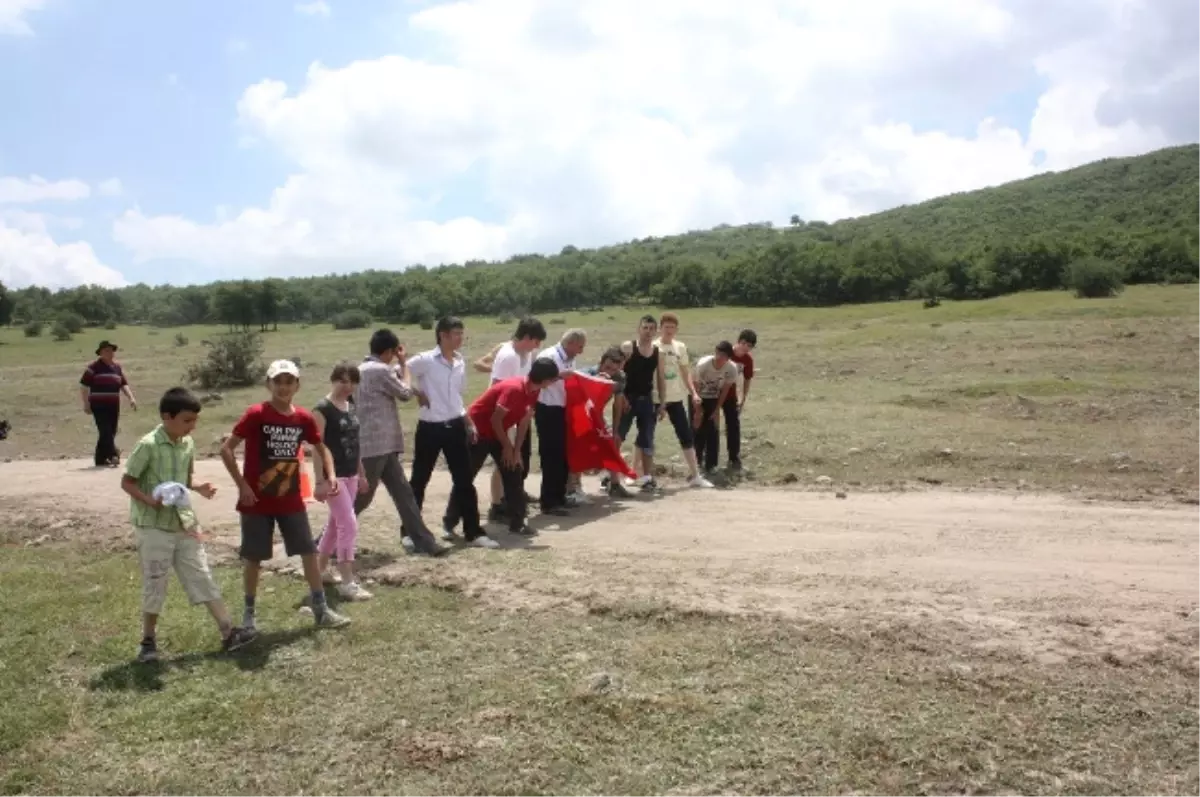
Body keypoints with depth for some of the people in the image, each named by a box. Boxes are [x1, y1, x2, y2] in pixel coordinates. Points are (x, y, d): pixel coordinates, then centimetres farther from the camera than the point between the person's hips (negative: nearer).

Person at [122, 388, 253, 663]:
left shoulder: (188, 444, 3)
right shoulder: (148, 445, -16)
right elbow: (126, 482, -11)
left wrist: (197, 488, -4)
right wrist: (150, 500, -26)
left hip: (183, 523, 6)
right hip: (153, 526, -6)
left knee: (202, 576, 6)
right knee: (155, 585, 3)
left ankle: (228, 632, 7)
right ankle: (148, 641, 22)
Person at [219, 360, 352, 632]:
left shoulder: (304, 418, 0)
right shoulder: (256, 415, -13)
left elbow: (321, 448, 15)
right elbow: (226, 449, -12)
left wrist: (331, 477, 0)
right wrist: (242, 485, -16)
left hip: (291, 500, 4)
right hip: (257, 501, -4)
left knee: (309, 552, 4)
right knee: (253, 557, 6)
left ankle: (321, 610, 14)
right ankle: (249, 613, 23)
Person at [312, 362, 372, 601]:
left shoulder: (351, 407, 11)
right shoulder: (322, 409, -13)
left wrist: (361, 474, 18)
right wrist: (320, 481, -20)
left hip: (350, 474, 8)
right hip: (333, 475, -8)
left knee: (336, 523, 18)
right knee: (349, 524, -11)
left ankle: (320, 570, 33)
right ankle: (347, 583, -6)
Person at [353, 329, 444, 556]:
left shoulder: (363, 368, 14)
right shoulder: (380, 370, -16)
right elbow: (405, 393, -5)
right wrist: (402, 363, 5)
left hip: (381, 446, 10)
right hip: (375, 446, -10)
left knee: (403, 491, 9)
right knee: (360, 497, -1)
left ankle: (422, 540, 12)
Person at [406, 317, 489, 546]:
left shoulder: (460, 362, 8)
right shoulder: (425, 360, -12)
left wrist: (469, 423, 14)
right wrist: (417, 393, -10)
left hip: (455, 427, 5)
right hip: (430, 428, -5)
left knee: (465, 480, 5)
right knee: (419, 481, 7)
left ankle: (473, 532, 12)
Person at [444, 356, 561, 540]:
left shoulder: (532, 390, -4)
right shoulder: (513, 388, -30)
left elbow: (524, 421, 2)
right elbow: (496, 419, -26)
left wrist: (516, 450, -2)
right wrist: (507, 447, -14)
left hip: (497, 433, 9)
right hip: (477, 431, -8)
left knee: (514, 475, 3)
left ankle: (517, 523, 8)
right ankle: (449, 523, 9)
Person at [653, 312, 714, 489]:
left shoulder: (680, 347, 8)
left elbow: (685, 372, 13)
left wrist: (693, 392, 4)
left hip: (676, 398, 4)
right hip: (655, 398, -4)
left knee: (686, 436, 3)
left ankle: (694, 475, 8)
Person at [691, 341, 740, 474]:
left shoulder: (731, 368, -24)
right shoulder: (703, 364, -31)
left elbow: (725, 390, -10)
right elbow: (696, 388, -21)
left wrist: (716, 410, -8)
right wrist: (697, 411, -17)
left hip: (713, 399, 2)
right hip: (698, 398, -2)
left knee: (713, 431, -1)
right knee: (698, 430, -3)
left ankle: (710, 465, 6)